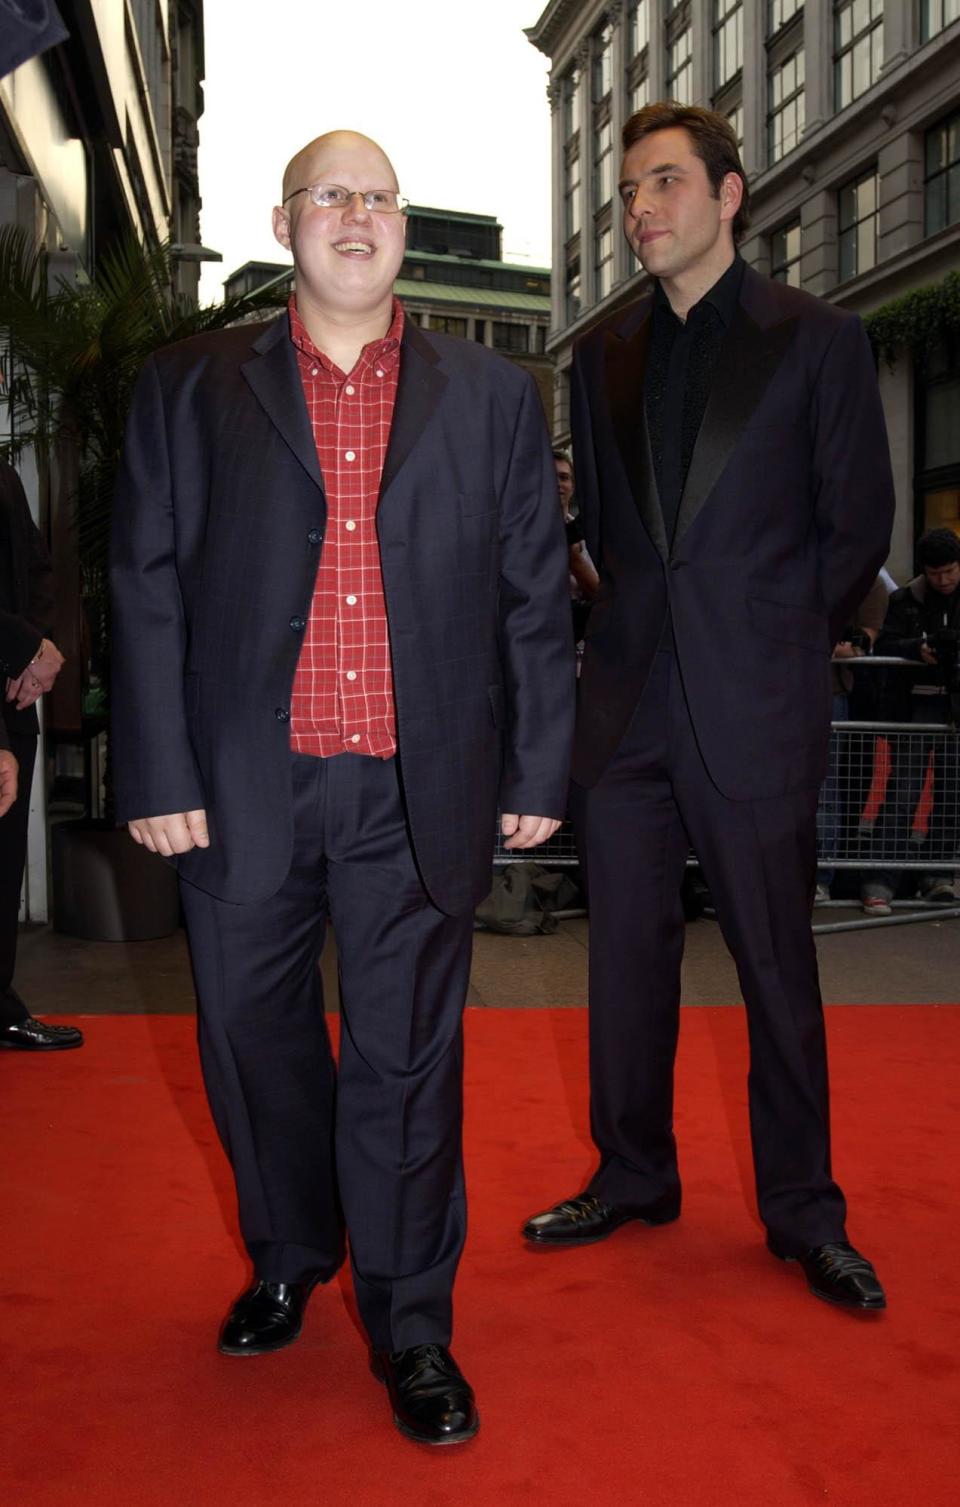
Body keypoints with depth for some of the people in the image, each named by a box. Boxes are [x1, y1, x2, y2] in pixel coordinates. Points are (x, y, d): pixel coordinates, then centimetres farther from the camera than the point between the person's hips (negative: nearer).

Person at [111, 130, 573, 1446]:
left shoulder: (494, 396, 9)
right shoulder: (189, 390, 8)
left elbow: (534, 597, 8)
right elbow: (147, 590, 3)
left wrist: (538, 771, 4)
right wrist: (158, 775, -3)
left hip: (420, 793, 0)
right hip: (242, 786, 1)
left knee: (407, 1061, 6)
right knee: (253, 1041, 13)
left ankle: (411, 1324, 24)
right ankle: (287, 1258, 39)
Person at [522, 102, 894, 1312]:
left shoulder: (818, 340, 2)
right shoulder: (604, 355, 13)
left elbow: (858, 525, 3)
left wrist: (774, 638, 2)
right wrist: (643, 613, 8)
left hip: (755, 708, -3)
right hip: (626, 700, 4)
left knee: (775, 961, 4)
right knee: (626, 954, 9)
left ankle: (801, 1210, 20)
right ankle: (633, 1178, 26)